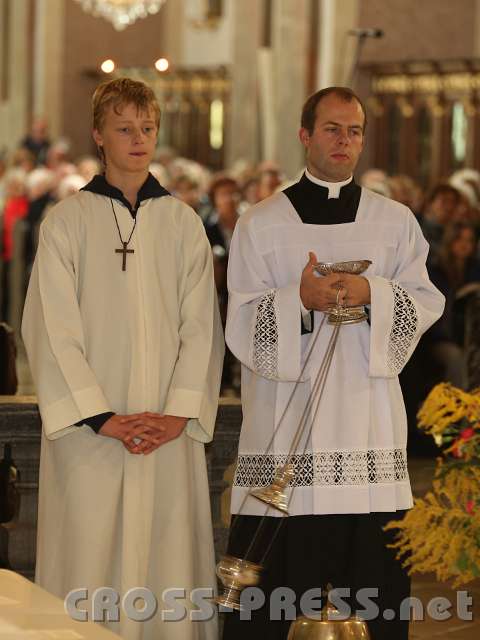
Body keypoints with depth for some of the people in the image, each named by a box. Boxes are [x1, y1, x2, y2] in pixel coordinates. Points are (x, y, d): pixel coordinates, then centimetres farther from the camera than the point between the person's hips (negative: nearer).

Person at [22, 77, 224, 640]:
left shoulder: (183, 223, 9)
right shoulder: (66, 222, 2)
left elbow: (200, 325, 5)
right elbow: (53, 329, -4)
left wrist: (180, 412, -8)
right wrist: (101, 418, -12)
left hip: (168, 431, 2)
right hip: (89, 430, -2)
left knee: (167, 559, 2)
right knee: (90, 560, -3)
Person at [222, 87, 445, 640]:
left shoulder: (396, 222, 11)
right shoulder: (260, 225, 5)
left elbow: (425, 305, 5)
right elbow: (242, 325, 0)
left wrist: (372, 294, -14)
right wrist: (300, 299, -18)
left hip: (369, 425, 2)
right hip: (285, 425, -1)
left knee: (377, 576, 1)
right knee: (269, 592, -1)